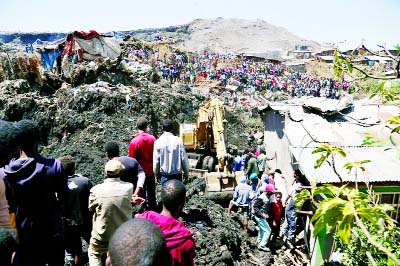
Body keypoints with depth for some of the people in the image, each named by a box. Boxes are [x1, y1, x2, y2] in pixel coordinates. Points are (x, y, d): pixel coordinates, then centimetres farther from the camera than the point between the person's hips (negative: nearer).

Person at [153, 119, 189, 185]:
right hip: (177, 174, 0)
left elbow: (156, 161, -5)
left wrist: (157, 174, 11)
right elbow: (184, 159, -6)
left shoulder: (158, 142, -9)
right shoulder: (178, 140, -10)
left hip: (164, 175, 0)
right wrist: (186, 173, 6)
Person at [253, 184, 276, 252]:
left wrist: (267, 214, 7)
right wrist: (262, 214, -28)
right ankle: (262, 245, 4)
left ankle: (259, 242, 40)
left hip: (263, 216, 9)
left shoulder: (268, 197, 1)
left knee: (262, 230, 22)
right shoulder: (261, 198, -26)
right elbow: (255, 207, -24)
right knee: (268, 230, -6)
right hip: (260, 217, -9)